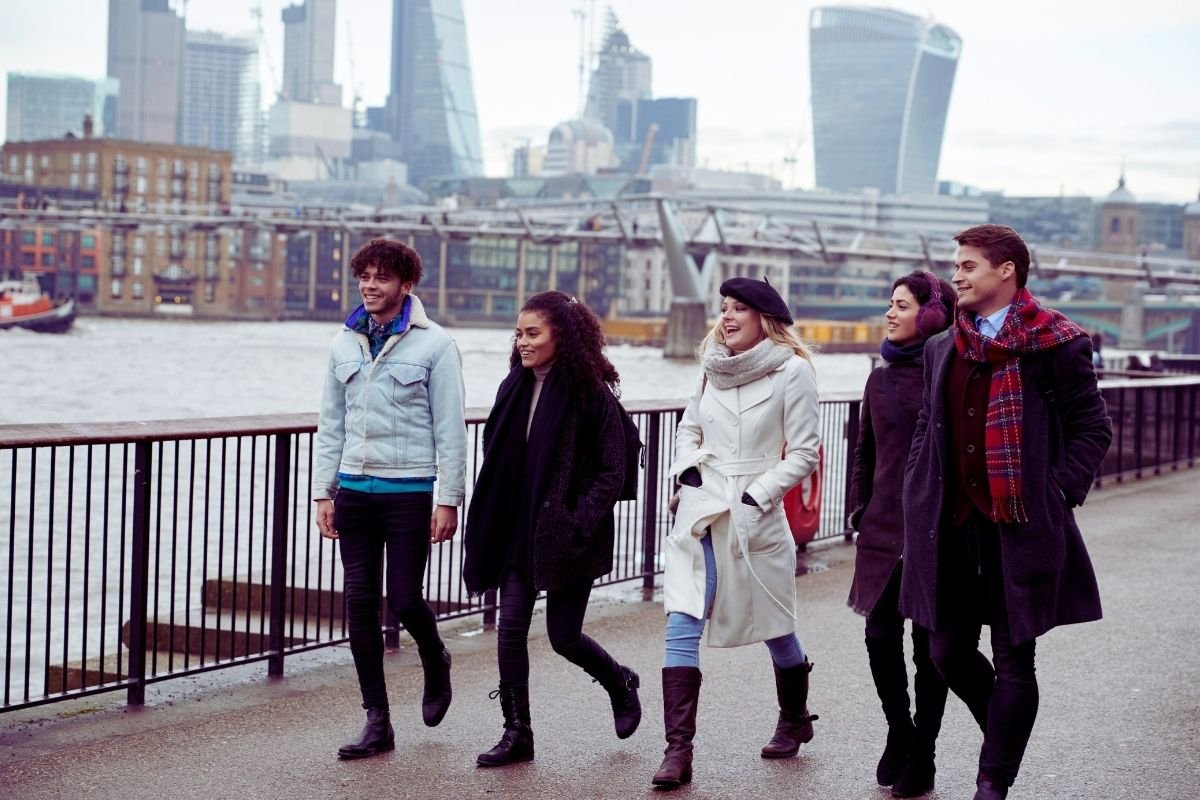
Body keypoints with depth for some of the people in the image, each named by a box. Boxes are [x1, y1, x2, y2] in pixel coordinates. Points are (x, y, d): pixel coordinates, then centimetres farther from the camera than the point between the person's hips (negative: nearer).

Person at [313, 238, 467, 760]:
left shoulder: (434, 345, -5)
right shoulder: (345, 344, 9)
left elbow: (450, 428, -5)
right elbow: (331, 423, 13)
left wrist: (449, 499, -9)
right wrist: (323, 492, 7)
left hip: (409, 492, -4)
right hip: (355, 491, 5)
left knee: (405, 600, -5)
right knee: (360, 604, 3)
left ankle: (435, 664, 30)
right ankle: (377, 721, 11)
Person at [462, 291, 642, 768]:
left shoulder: (591, 393, -11)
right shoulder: (515, 388, 6)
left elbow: (612, 471, -11)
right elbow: (496, 459, 15)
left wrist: (580, 525, -18)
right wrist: (488, 525, 6)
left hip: (567, 535, -5)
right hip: (518, 531, 5)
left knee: (563, 636, 3)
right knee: (510, 628, -2)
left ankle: (620, 684, 33)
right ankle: (517, 733, 7)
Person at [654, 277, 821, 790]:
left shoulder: (793, 372, -7)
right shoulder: (713, 366, 8)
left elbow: (802, 454, -7)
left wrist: (757, 496, -14)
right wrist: (687, 468, 2)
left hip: (756, 515, -4)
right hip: (699, 510, 4)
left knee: (774, 624, 14)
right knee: (681, 626, -10)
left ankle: (794, 720, 40)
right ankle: (678, 750, -12)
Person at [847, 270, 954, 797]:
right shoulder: (881, 378, 12)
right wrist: (858, 508, 12)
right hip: (884, 528, 5)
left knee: (929, 644, 3)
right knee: (880, 637, 5)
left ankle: (921, 756, 13)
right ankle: (898, 732, 26)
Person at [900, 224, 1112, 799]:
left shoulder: (1056, 345, -5)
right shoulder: (942, 349, 12)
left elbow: (1093, 428, -2)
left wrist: (1058, 494, -10)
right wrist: (919, 504, 9)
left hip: (1021, 527, -6)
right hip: (953, 526, 6)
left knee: (1014, 660, 1)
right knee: (948, 651, 9)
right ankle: (1006, 734, 33)